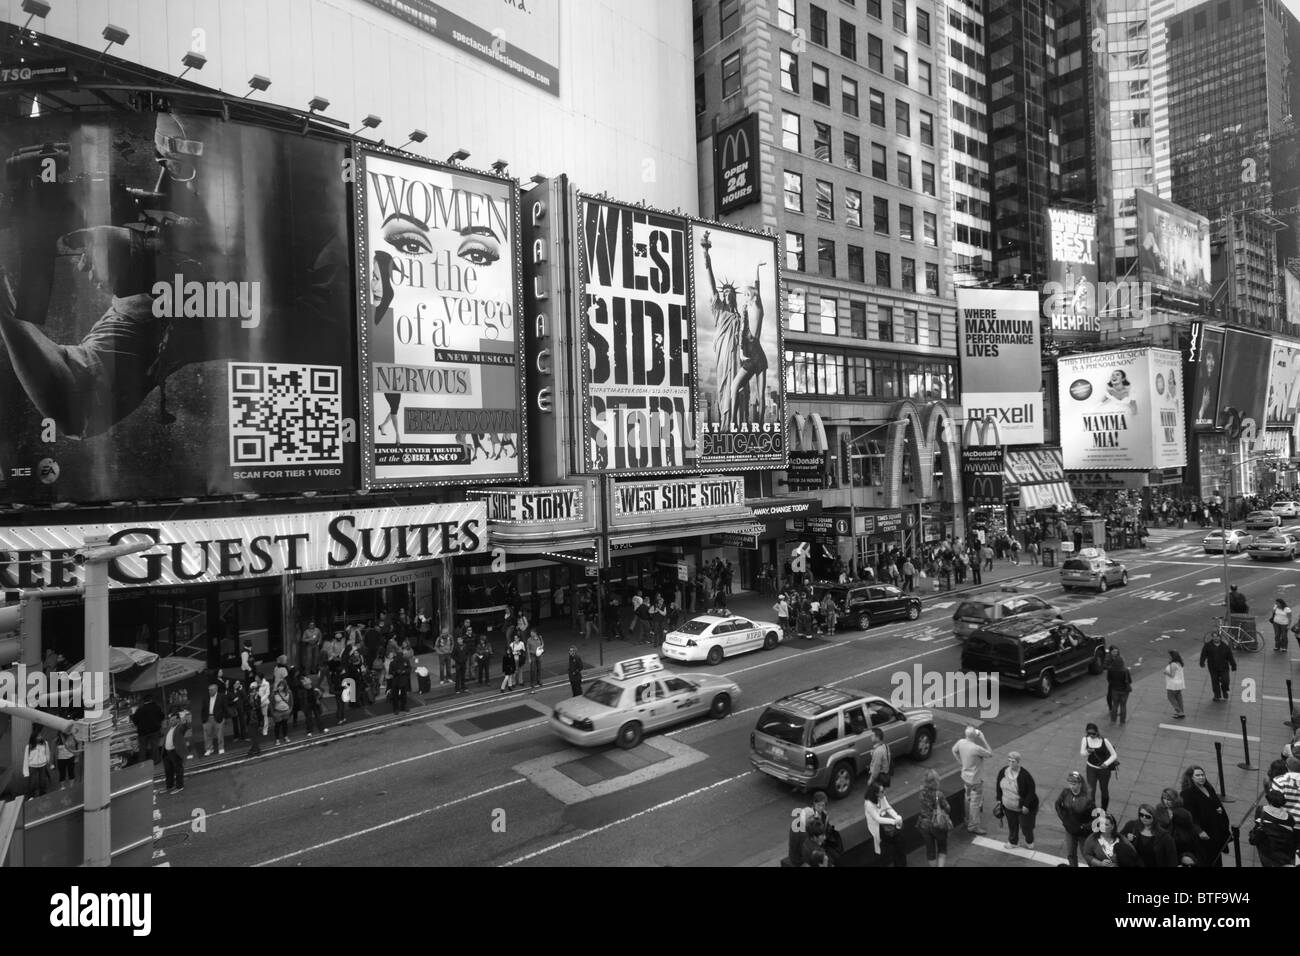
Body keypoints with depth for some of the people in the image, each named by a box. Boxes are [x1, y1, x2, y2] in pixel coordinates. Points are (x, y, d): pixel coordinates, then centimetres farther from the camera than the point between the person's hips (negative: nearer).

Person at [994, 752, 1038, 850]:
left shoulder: (1025, 775, -27)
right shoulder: (1003, 772, -10)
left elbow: (1031, 791, -20)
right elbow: (999, 786, 5)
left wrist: (1026, 805, -20)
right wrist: (999, 799, 6)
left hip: (1023, 808, -4)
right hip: (1008, 807, 4)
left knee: (1026, 826, 15)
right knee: (1012, 825, 19)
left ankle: (1029, 842, 43)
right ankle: (1012, 842, 41)